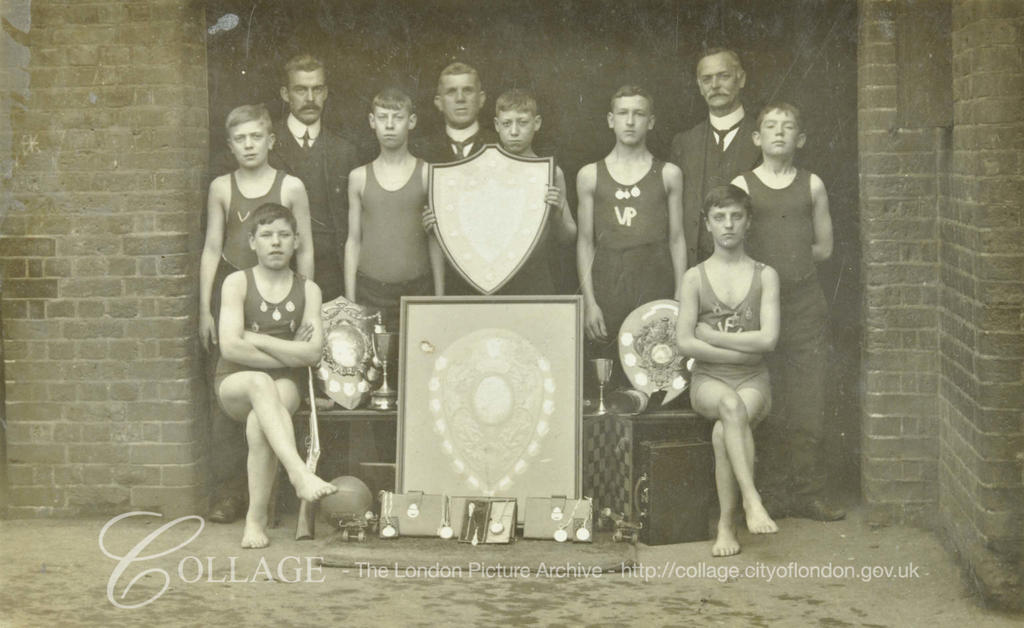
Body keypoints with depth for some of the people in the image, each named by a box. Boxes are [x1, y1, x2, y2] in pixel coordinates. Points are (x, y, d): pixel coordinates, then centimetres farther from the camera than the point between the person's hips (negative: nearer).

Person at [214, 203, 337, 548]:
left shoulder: (308, 290, 6)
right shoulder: (237, 282, 1)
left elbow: (312, 353, -8)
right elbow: (231, 347, -12)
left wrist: (257, 339, -10)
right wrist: (289, 352, -8)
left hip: (286, 386, 1)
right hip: (234, 384, -1)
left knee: (259, 421, -33)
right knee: (260, 381, -37)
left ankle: (256, 518, -26)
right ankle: (299, 472, -52)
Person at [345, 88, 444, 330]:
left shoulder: (427, 174, 3)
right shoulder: (359, 177, 7)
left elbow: (435, 241, 4)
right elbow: (353, 241, 9)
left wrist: (440, 298, 1)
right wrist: (350, 301, 5)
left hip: (418, 289, -1)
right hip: (370, 290, 1)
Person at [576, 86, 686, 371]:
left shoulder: (668, 174, 9)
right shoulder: (590, 175, 9)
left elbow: (677, 240, 8)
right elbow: (585, 242, 8)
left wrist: (680, 301, 1)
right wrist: (589, 302, -1)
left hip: (656, 283, 0)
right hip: (607, 282, 0)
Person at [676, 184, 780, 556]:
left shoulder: (765, 276, 6)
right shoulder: (695, 277, 6)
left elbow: (768, 338, -7)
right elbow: (684, 342, -3)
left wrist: (711, 335, -6)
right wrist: (742, 352, -7)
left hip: (753, 383, 0)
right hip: (708, 381, 0)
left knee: (724, 430, -31)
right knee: (730, 404, -36)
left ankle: (726, 526, -23)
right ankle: (751, 498, -40)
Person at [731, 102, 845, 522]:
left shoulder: (812, 185, 11)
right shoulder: (742, 186, 5)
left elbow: (823, 248, 12)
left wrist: (780, 257, 6)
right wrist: (786, 255, -1)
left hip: (805, 302, 2)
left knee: (807, 404, 0)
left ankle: (807, 494, 6)